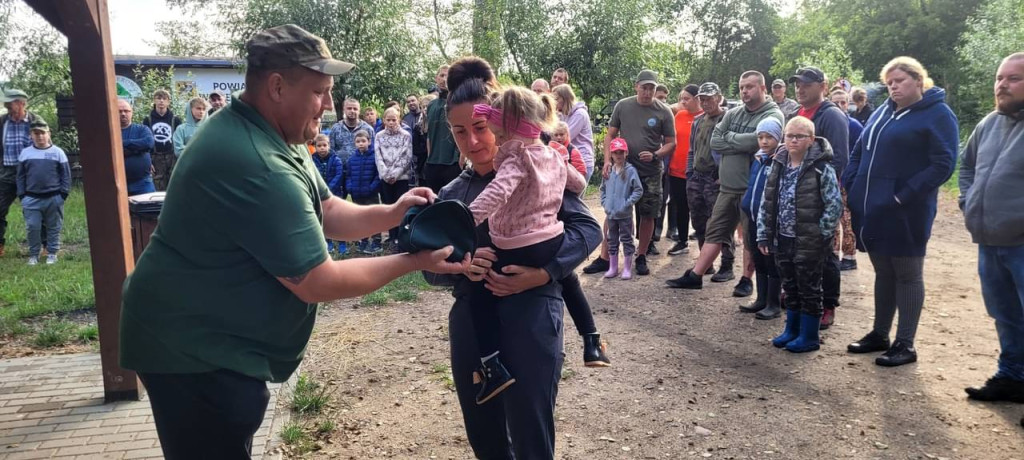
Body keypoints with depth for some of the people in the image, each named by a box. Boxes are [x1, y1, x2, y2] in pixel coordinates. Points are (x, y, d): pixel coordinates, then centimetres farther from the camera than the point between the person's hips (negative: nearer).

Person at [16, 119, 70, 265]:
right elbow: (21, 176, 10)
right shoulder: (25, 153, 6)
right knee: (32, 227, 3)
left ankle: (52, 253, 18)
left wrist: (63, 194, -5)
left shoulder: (58, 152, 0)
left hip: (54, 198, -2)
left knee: (53, 227, 7)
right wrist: (22, 196, 4)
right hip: (31, 198, 2)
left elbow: (66, 175, 1)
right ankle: (33, 254, 15)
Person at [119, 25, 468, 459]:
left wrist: (389, 214, -8)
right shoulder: (257, 166, -31)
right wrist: (413, 262, -18)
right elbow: (318, 282, -26)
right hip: (195, 350, -10)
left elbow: (325, 212, 10)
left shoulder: (270, 136, 3)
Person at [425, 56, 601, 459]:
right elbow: (432, 268, 8)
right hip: (469, 322, 5)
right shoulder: (451, 195, 11)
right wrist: (461, 266, -14)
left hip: (529, 317, -5)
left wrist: (545, 271, -21)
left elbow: (587, 228, -6)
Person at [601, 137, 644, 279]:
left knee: (626, 240, 4)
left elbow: (638, 190, -9)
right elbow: (603, 189, 16)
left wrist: (627, 203, -14)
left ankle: (627, 269, 13)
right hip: (610, 213, 5)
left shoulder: (630, 170, -10)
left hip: (625, 214, -5)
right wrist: (604, 202, 4)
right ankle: (613, 268, 24)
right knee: (612, 240, 13)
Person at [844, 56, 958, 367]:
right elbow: (859, 152, 20)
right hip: (872, 208, 7)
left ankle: (905, 344, 11)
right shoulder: (884, 112, 16)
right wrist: (850, 186, 5)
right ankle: (879, 334, 26)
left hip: (904, 213, -7)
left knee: (907, 275, 3)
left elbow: (943, 165, -15)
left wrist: (903, 196, -21)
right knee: (883, 273, 15)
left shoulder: (938, 115, -6)